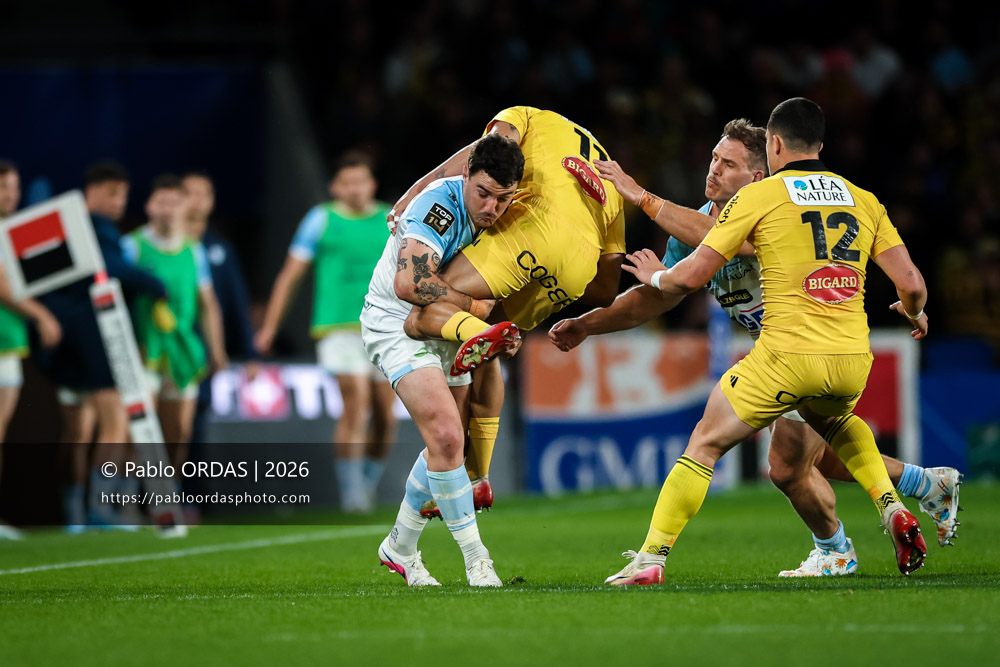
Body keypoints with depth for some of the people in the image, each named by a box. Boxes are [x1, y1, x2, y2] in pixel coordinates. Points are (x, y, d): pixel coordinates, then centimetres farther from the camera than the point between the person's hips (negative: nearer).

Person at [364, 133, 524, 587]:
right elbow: (409, 283, -38)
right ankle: (475, 557, -11)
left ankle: (400, 548, 28)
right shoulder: (441, 205, -28)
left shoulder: (492, 216, -3)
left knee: (451, 444, 10)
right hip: (395, 323, -8)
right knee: (446, 436, -20)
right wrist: (473, 306, -27)